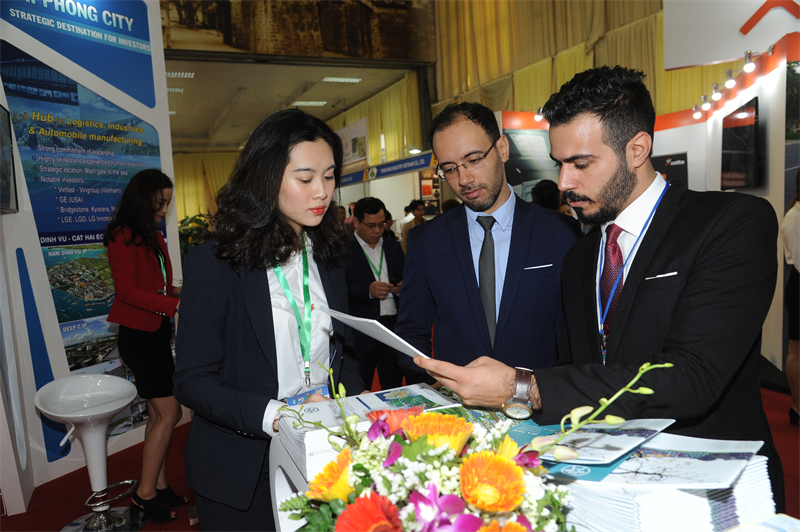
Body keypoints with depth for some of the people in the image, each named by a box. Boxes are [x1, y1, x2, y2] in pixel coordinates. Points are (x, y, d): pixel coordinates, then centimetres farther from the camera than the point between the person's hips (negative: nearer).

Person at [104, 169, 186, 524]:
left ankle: (158, 485, 24)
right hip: (138, 335, -9)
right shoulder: (123, 237, -12)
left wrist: (178, 292, 1)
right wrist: (174, 304, -24)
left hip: (156, 333, 9)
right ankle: (145, 494, 6)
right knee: (169, 414, -6)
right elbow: (126, 290, -19)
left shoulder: (153, 236, 15)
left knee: (159, 414, 13)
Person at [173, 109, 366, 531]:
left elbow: (342, 350, 7)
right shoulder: (212, 265, -15)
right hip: (243, 471, -4)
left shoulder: (327, 257, 1)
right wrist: (274, 416, -28)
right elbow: (192, 382, -15)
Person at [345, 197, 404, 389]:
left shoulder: (393, 247, 13)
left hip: (394, 325, 4)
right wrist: (368, 291, -22)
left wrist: (402, 286, -2)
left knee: (394, 387, 11)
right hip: (361, 332, -4)